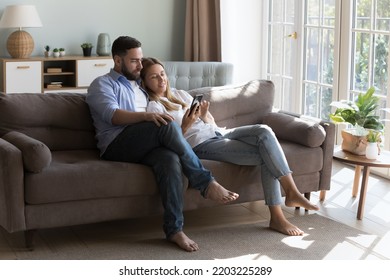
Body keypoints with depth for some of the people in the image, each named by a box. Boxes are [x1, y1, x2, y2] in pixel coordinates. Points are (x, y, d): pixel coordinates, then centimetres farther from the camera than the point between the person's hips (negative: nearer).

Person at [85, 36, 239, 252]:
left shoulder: (139, 86, 31)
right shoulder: (102, 84, 9)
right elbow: (113, 115, -12)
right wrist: (146, 116, -29)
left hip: (146, 145, 5)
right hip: (117, 145, -5)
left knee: (170, 159, -33)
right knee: (167, 125, -32)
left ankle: (174, 228, -37)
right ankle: (206, 183, -25)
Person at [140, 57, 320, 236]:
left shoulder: (180, 94, 22)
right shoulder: (152, 106, 2)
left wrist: (204, 116, -3)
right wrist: (185, 126, -23)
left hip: (218, 133, 7)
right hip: (201, 144, -7)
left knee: (264, 131, -21)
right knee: (266, 156, -22)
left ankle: (291, 191, -24)